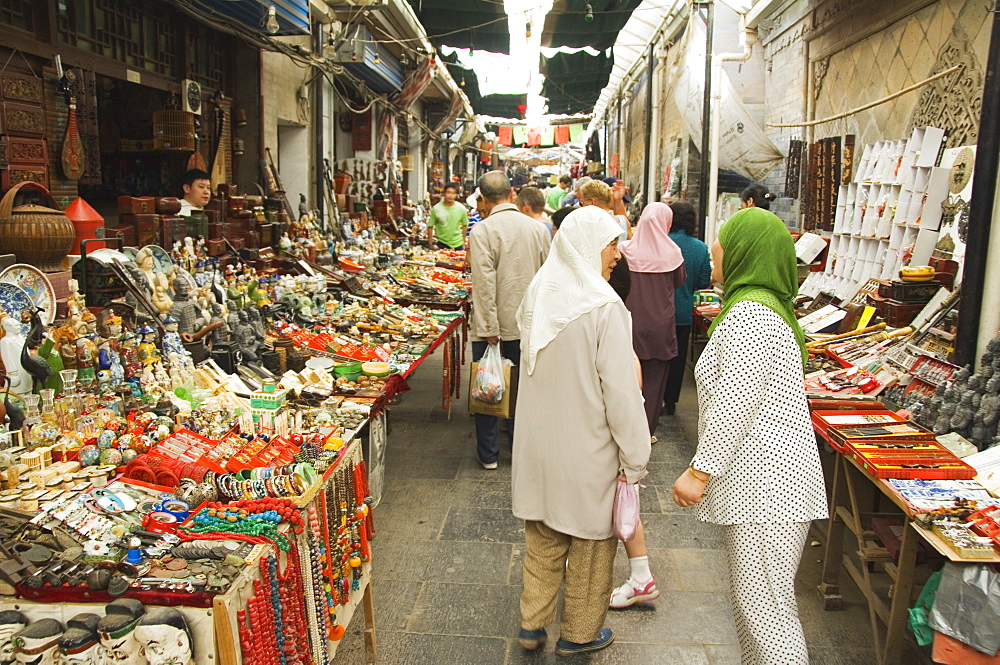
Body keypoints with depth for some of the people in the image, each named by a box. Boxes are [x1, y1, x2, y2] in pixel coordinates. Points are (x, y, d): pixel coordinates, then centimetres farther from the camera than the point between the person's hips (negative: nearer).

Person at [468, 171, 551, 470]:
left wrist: (490, 328, -15)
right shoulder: (538, 228, 0)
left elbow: (485, 283, -19)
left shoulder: (482, 231, -14)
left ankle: (488, 454, 20)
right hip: (528, 324, 4)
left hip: (493, 325, -4)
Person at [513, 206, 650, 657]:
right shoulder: (604, 306, -21)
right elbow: (621, 392, -20)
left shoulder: (537, 295, 1)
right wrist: (634, 459, -10)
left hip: (538, 445, 6)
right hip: (587, 448, -6)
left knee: (542, 538, 20)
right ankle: (579, 633, 31)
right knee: (590, 540, 14)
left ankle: (532, 624, 33)